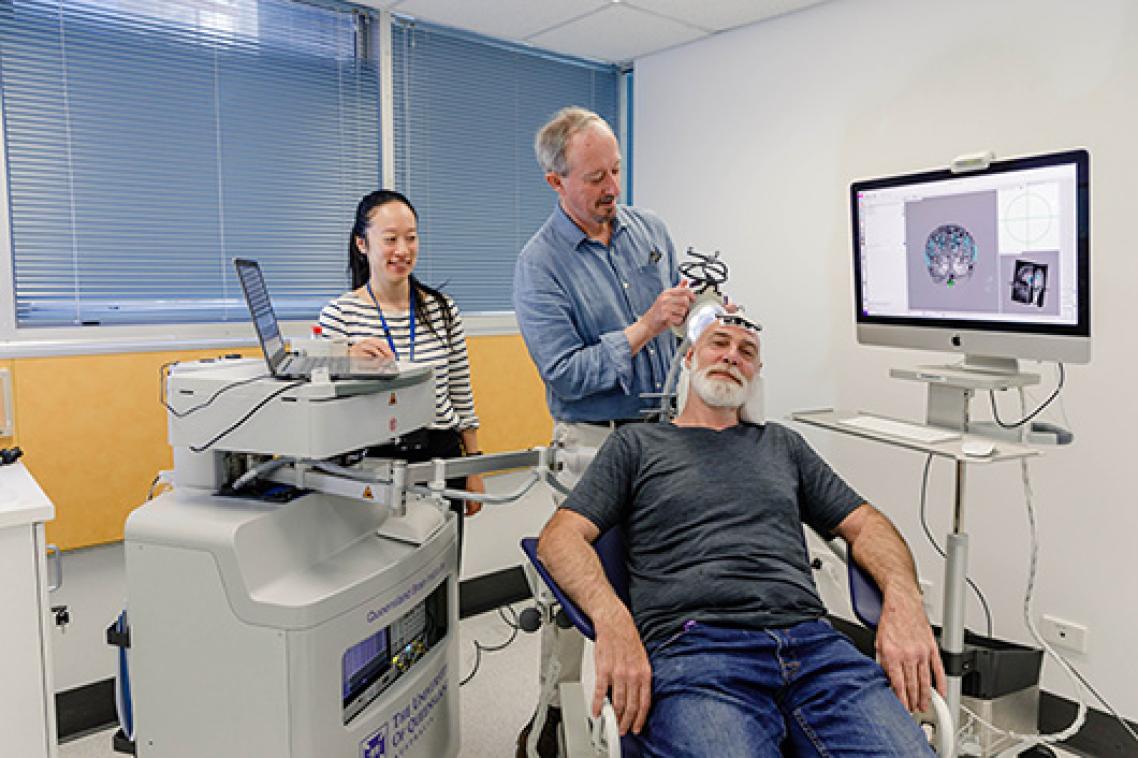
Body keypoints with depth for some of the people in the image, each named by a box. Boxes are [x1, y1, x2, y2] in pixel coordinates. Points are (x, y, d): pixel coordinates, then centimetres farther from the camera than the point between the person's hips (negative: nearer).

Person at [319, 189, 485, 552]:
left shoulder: (443, 309, 4)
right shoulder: (338, 314, -5)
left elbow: (462, 394, 8)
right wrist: (349, 360, -23)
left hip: (442, 459, 2)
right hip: (374, 461, -2)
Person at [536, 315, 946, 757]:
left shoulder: (783, 444, 28)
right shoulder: (636, 445, 17)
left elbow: (865, 524, 23)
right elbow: (561, 536, 6)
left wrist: (903, 599, 0)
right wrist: (611, 618, -15)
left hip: (810, 640, 4)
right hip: (691, 648, -3)